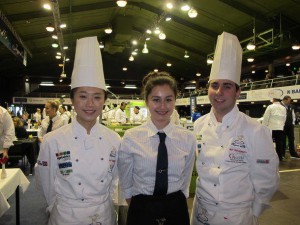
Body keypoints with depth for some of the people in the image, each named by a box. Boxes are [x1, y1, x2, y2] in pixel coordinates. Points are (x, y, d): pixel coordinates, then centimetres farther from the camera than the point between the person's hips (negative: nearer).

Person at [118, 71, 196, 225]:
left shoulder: (188, 138, -7)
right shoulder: (130, 138, -12)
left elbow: (185, 182, 5)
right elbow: (125, 184, -1)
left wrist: (175, 205, 8)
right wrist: (140, 208, 3)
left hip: (176, 211, 2)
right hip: (142, 212, -1)